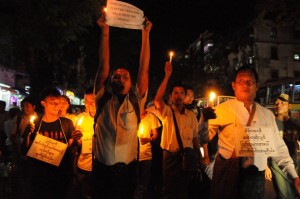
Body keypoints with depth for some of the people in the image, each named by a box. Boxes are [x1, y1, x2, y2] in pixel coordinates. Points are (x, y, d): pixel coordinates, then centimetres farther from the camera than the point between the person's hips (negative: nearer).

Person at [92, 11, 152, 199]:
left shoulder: (136, 101, 1)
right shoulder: (103, 99, 1)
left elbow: (144, 69, -4)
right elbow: (104, 65, -5)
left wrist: (146, 34, -5)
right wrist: (105, 31, -10)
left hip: (128, 168, 0)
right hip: (102, 168, 0)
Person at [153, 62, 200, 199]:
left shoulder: (191, 115, 5)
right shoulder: (166, 112, -5)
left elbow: (195, 138, 10)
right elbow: (157, 100, -26)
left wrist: (199, 158, 8)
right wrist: (167, 75, -26)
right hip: (170, 156, -2)